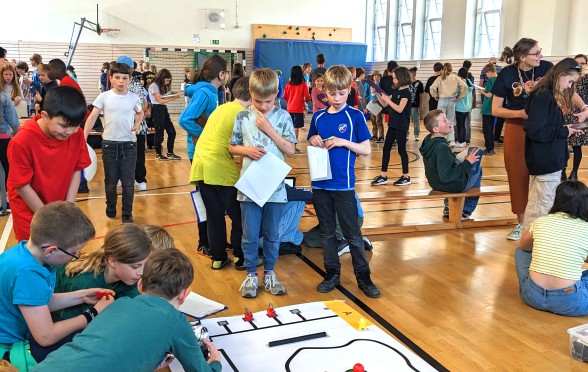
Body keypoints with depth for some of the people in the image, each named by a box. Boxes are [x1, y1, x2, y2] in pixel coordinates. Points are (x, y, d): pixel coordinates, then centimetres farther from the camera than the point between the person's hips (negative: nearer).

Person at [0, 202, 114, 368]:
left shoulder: (25, 249, -4)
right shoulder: (27, 273, -31)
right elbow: (46, 337, -26)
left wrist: (81, 296, 5)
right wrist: (93, 314, -14)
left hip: (17, 335, 9)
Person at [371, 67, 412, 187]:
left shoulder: (406, 92, -13)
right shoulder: (395, 91, 11)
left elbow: (399, 109, -22)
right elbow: (384, 104, 14)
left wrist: (387, 99, -18)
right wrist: (377, 94, 1)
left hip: (401, 125, -8)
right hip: (393, 124, 8)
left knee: (401, 149, -2)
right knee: (386, 148, 6)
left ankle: (406, 177, 8)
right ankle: (383, 176, 10)